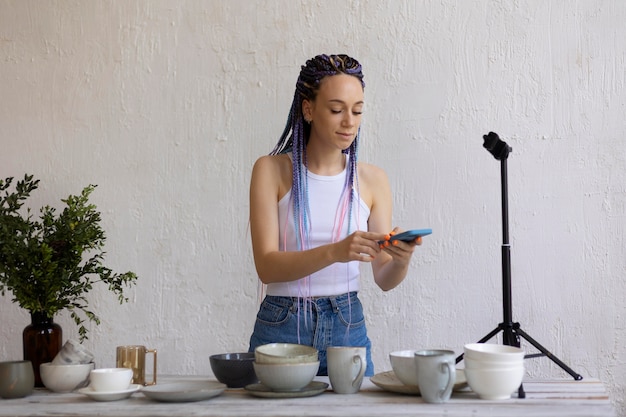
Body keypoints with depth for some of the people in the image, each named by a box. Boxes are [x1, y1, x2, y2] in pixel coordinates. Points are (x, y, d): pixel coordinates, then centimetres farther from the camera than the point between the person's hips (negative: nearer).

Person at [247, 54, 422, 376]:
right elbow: (266, 266, -15)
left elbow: (384, 279, 1)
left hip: (348, 328, 2)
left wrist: (402, 259, -21)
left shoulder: (372, 180, 1)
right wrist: (334, 252, -29)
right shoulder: (272, 170, -6)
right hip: (282, 327, -2)